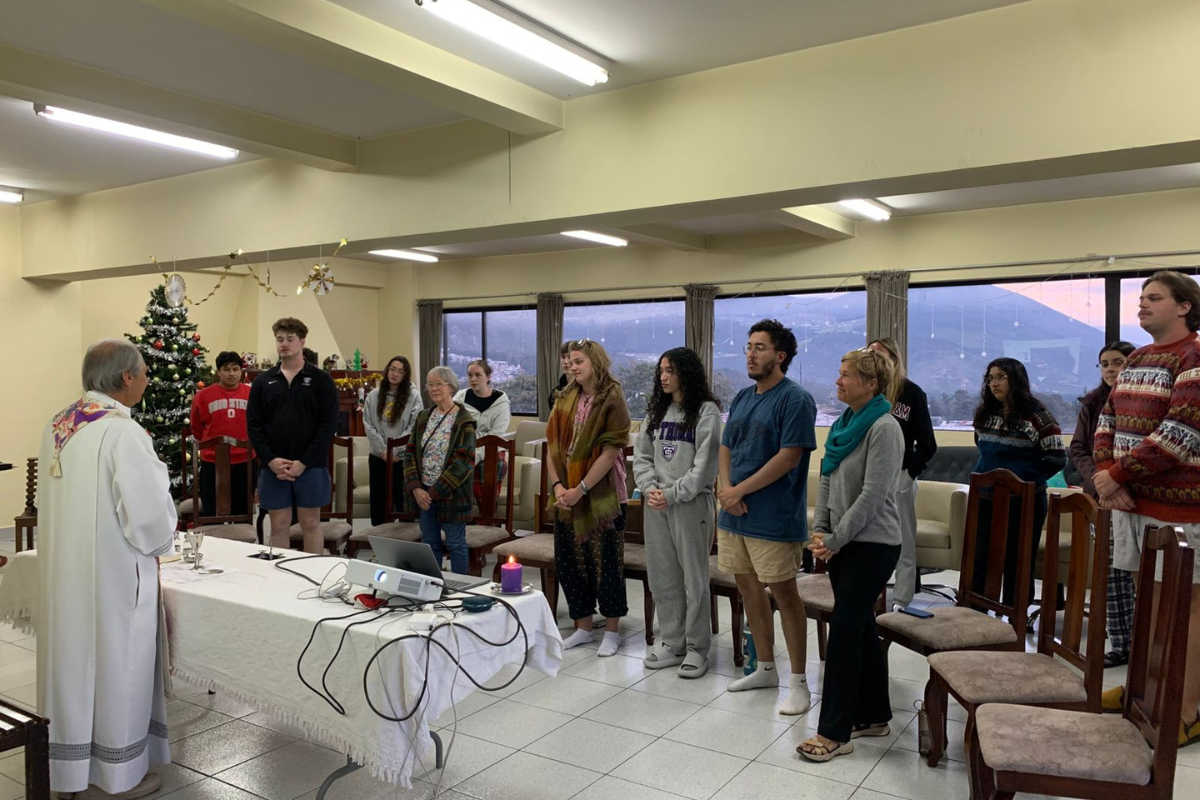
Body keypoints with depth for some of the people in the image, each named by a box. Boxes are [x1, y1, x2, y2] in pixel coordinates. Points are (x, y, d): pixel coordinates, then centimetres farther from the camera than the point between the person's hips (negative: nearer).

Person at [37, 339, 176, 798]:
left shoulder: (58, 425, 4)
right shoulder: (122, 432, -21)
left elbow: (51, 501, 14)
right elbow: (148, 514, -21)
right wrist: (157, 545, -1)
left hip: (63, 570, 8)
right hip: (112, 574, -8)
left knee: (74, 658, 19)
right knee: (114, 665, 6)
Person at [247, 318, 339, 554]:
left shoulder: (321, 379, 0)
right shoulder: (263, 381, 8)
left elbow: (329, 425, -7)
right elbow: (253, 425, 4)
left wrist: (303, 462, -14)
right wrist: (270, 460, -10)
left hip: (311, 467, -2)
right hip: (273, 467, 2)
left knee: (311, 523, 6)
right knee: (278, 525, 8)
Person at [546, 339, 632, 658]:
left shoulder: (612, 400, -8)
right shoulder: (565, 400, 8)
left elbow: (610, 452, -14)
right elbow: (552, 446, 6)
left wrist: (580, 489, -16)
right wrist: (558, 485, -7)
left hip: (602, 496, -5)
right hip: (567, 496, 6)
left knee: (606, 562, 3)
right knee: (568, 561, 10)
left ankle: (611, 630, 19)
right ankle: (583, 627, 27)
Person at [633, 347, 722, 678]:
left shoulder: (706, 411, -7)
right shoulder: (656, 410, 12)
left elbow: (704, 464, -13)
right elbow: (641, 455, 10)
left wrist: (672, 495, -15)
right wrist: (650, 488, -6)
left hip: (691, 503, -6)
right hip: (656, 504, 6)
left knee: (694, 577, 2)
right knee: (662, 576, 11)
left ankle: (696, 648, 15)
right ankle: (672, 643, 25)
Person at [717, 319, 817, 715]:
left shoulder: (795, 399, -12)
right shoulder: (742, 397, 13)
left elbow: (788, 457, -18)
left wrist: (740, 490, -15)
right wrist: (727, 489, -4)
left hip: (774, 518, -8)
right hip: (734, 515, 8)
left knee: (783, 594, 1)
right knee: (749, 589, 15)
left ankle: (799, 683, 15)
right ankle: (765, 669, 31)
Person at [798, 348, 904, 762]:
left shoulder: (884, 428, -16)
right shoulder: (843, 423, 10)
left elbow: (872, 495, -20)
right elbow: (827, 482, 13)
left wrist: (835, 540, -16)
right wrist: (819, 530, 2)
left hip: (872, 545, -8)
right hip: (842, 543, 8)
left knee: (845, 630, -6)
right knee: (861, 627, 15)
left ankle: (835, 734, 3)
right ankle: (874, 716, 30)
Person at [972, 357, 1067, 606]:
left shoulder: (1037, 416, -11)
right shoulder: (985, 414, 8)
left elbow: (1057, 459, -13)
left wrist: (1023, 478, -12)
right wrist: (985, 476, 8)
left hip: (1024, 502, -5)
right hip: (986, 500, 6)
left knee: (1017, 567, 6)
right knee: (980, 563, 10)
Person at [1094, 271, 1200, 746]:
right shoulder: (1137, 359, 15)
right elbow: (1107, 421, 13)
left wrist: (1118, 473, -16)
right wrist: (1105, 474, -4)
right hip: (1131, 498, 8)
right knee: (1147, 595, 16)